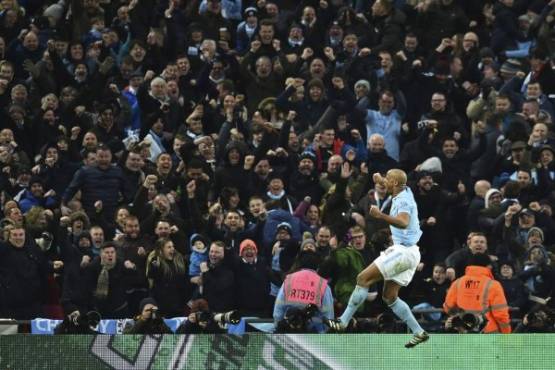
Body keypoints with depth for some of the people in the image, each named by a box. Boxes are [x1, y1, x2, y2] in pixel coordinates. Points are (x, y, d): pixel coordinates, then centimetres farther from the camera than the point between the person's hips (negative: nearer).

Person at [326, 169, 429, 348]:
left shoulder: (403, 201, -16)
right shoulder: (405, 193, 12)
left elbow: (403, 222, -38)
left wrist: (381, 216, -49)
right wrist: (381, 180, 42)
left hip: (403, 251, -10)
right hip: (409, 253, 10)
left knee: (363, 278, -11)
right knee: (389, 296, 10)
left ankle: (343, 321, -11)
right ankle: (419, 332, 7)